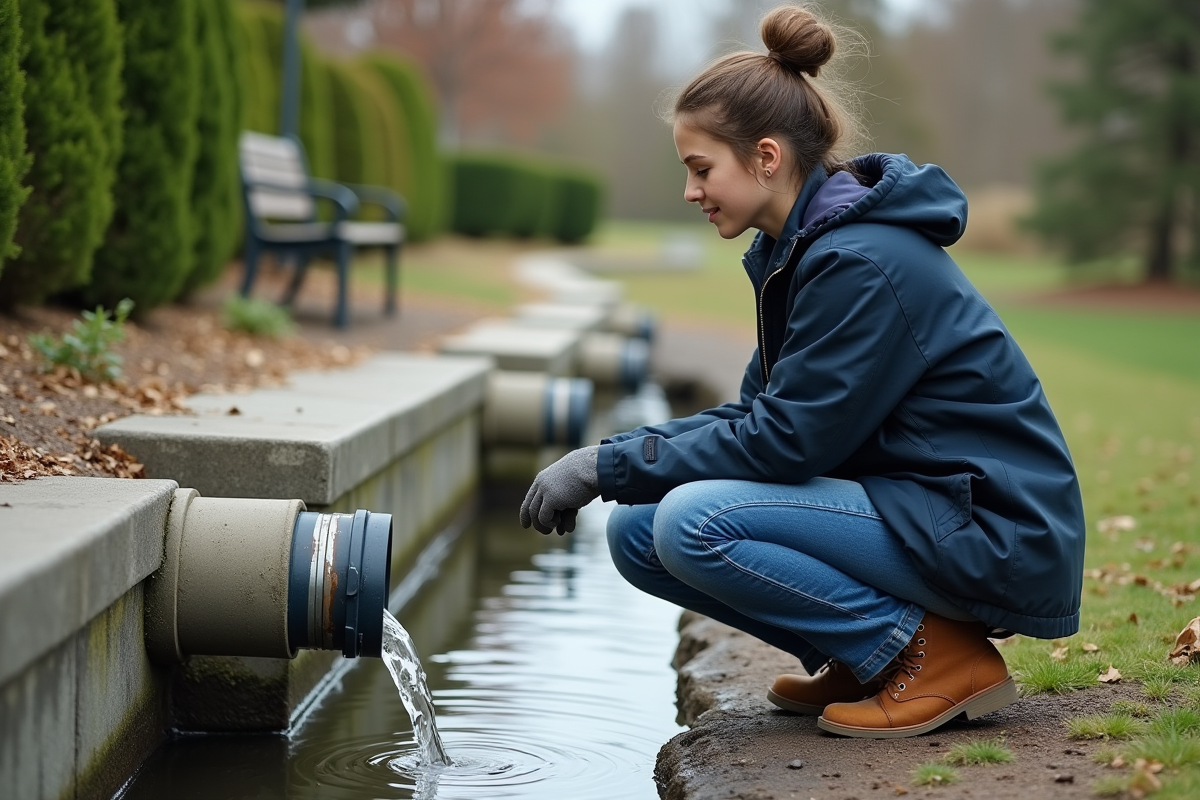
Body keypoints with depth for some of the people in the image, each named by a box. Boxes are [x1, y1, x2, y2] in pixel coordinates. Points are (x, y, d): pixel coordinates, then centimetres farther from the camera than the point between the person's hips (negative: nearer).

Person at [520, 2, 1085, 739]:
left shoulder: (865, 262, -21)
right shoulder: (797, 249, 10)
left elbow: (785, 441, -21)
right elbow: (758, 416, 11)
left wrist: (610, 467, -15)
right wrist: (610, 458, -3)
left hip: (996, 540, -10)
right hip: (912, 511, 10)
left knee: (694, 522, -24)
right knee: (637, 531, 1)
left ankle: (935, 654, -11)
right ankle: (867, 657, 8)